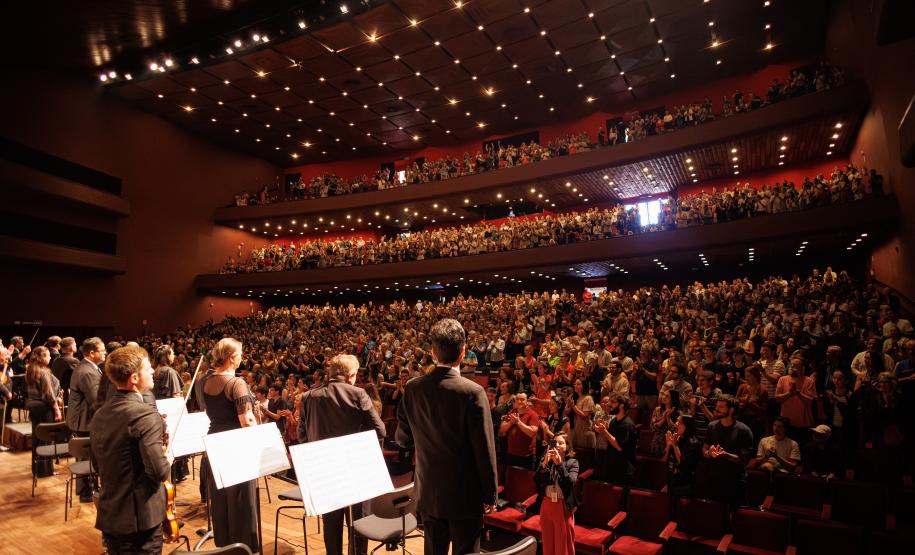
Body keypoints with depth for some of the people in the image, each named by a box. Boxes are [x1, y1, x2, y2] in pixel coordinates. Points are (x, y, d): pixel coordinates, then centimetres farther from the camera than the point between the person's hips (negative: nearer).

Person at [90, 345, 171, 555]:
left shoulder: (100, 414, 4)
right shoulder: (146, 415, -22)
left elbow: (99, 466, 14)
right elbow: (158, 471, -26)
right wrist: (167, 461, -6)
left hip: (108, 516, 8)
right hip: (140, 518, -7)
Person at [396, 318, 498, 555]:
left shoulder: (413, 388, -8)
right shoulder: (472, 392, -20)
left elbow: (403, 439, 4)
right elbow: (484, 449, -15)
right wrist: (490, 494, -3)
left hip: (428, 492, 4)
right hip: (465, 495, -4)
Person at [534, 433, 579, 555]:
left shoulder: (572, 462, -7)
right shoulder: (545, 460, -1)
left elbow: (571, 482, -22)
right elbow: (536, 480, -11)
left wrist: (559, 463, -29)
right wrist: (545, 463, -23)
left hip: (563, 506, -3)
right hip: (546, 504, 3)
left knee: (563, 543, 9)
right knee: (547, 542, 16)